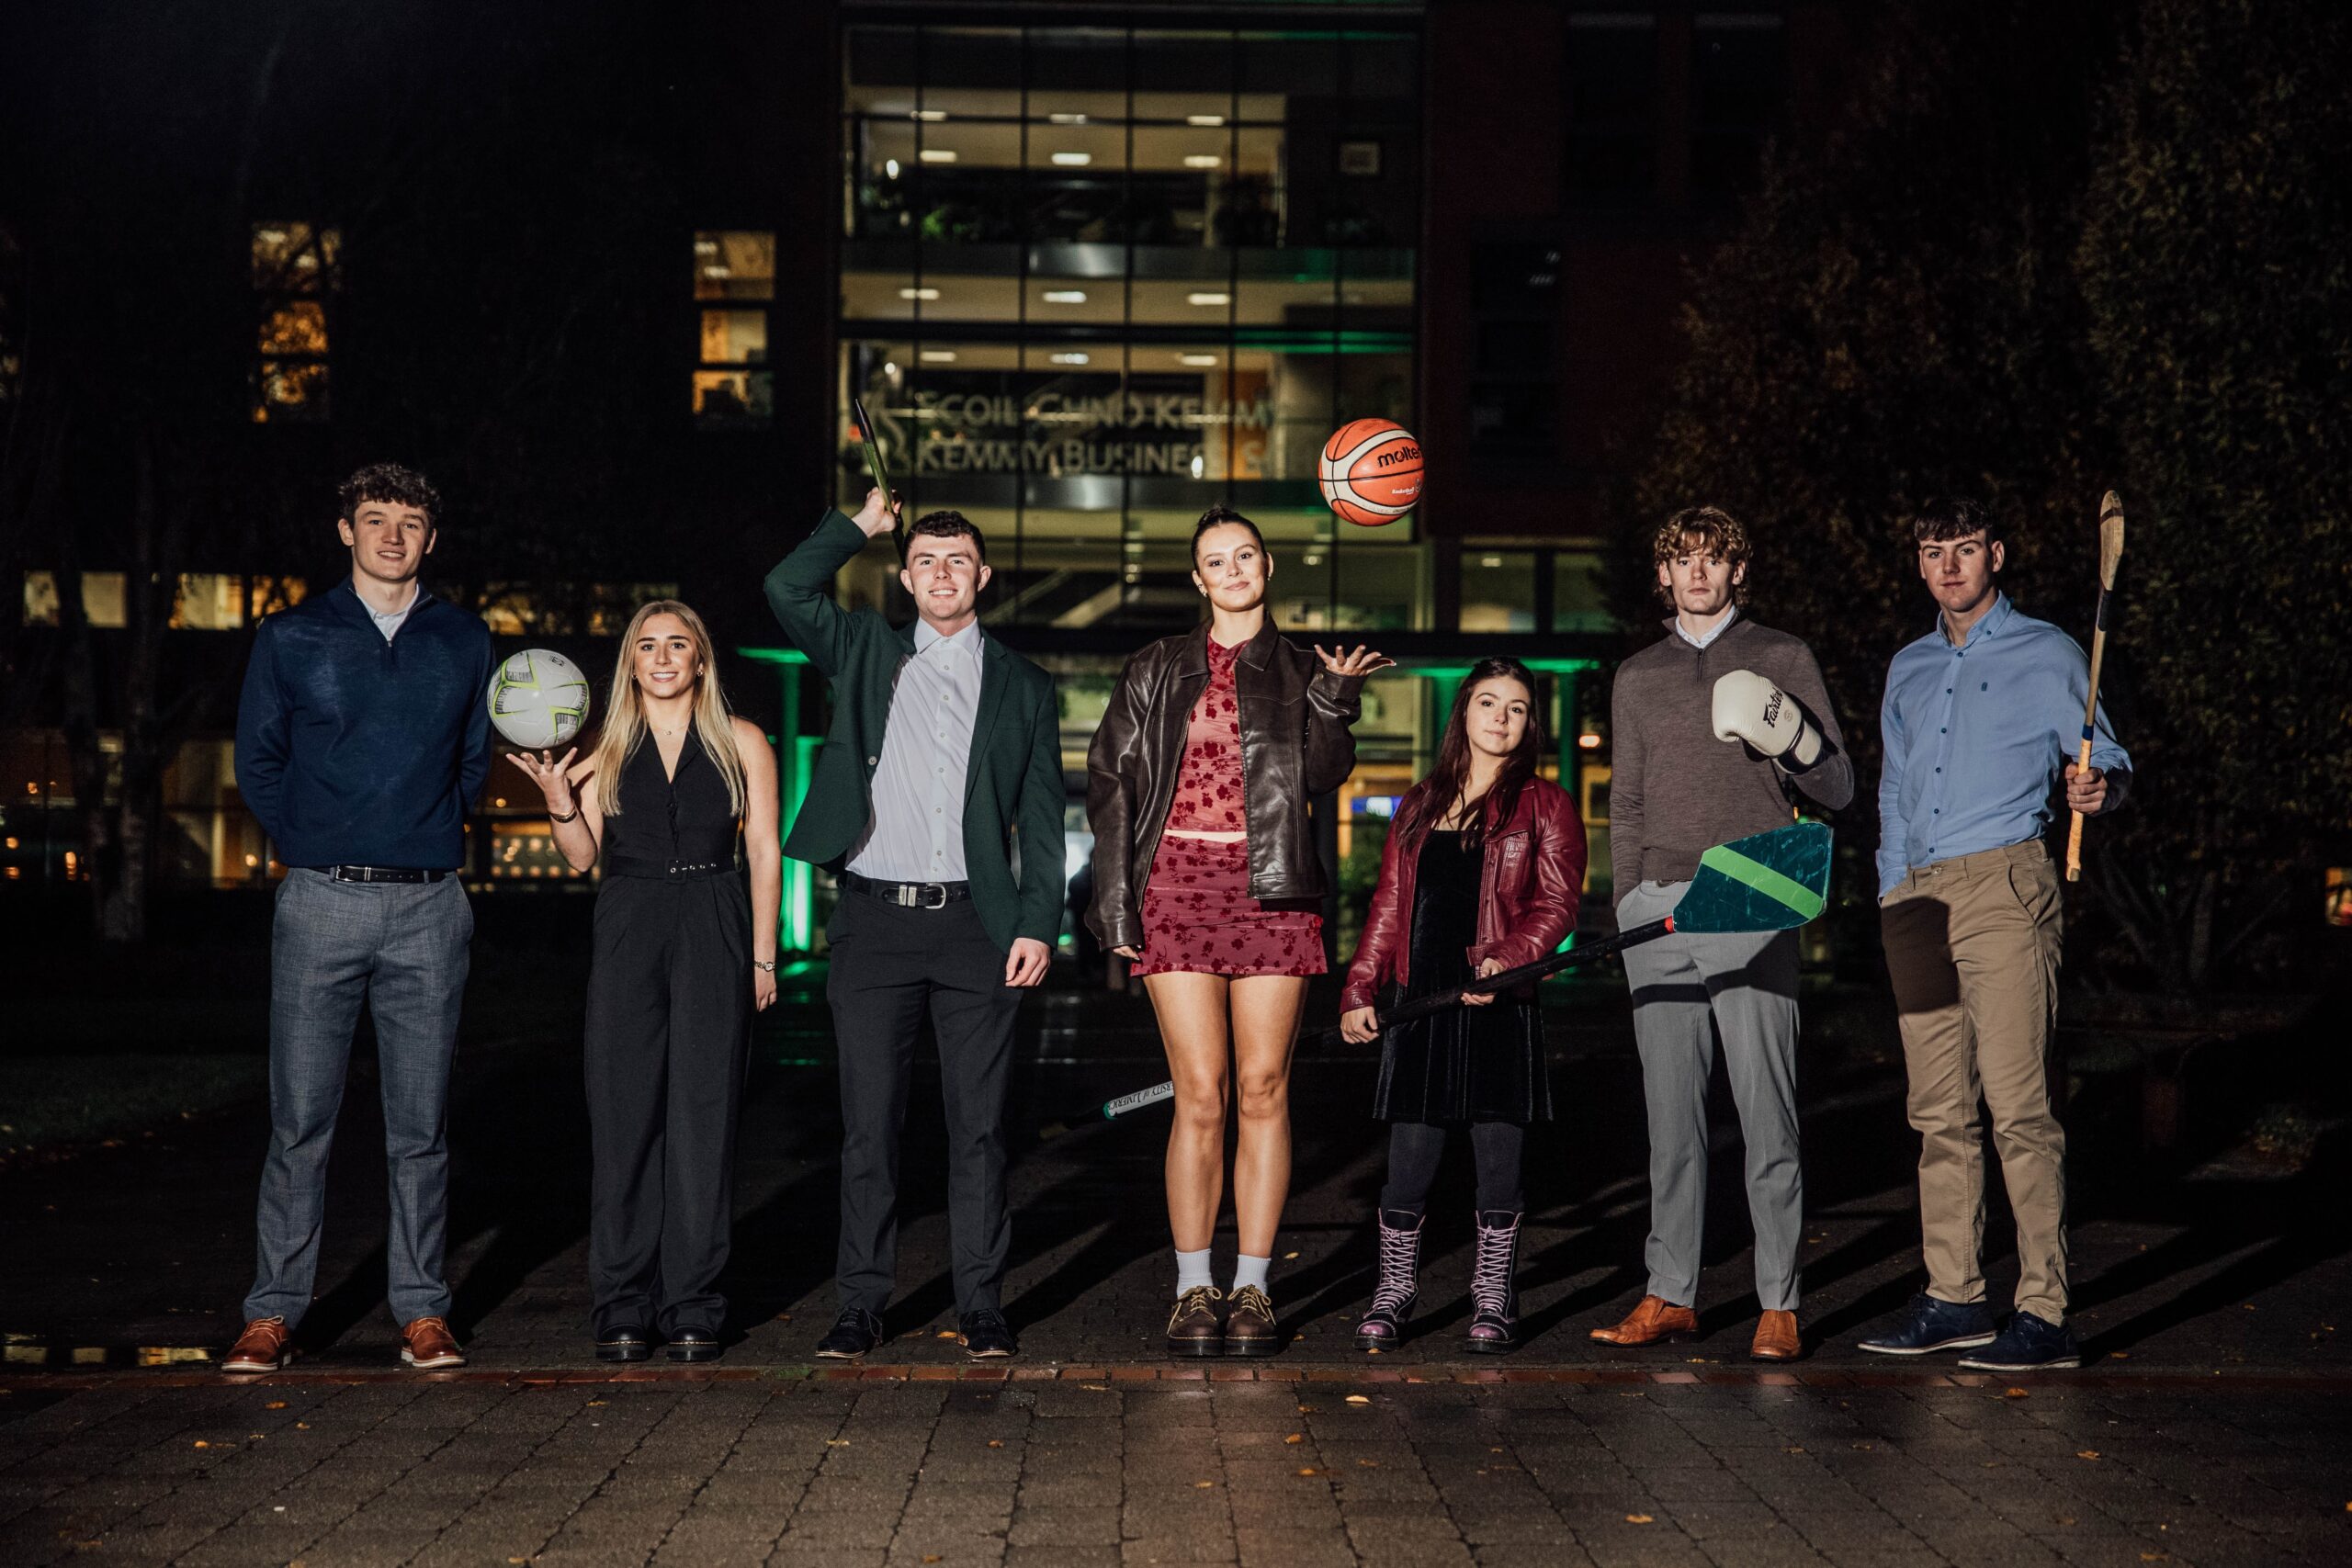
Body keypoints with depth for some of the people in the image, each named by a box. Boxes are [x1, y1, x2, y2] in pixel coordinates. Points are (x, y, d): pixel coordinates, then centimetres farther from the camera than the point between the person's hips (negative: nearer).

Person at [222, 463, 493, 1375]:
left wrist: (427, 839, 11)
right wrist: (315, 848, 7)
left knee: (420, 1120, 4)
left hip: (429, 906, 1)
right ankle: (274, 1314, 6)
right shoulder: (291, 639, 7)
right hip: (321, 901, -1)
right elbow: (257, 764, 12)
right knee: (300, 1117, -2)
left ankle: (422, 1311, 10)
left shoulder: (465, 642, 11)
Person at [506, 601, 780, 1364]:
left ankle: (691, 1308, 4)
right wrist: (557, 797, -11)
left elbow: (765, 855, 5)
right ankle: (623, 1308, 6)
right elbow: (583, 854, 6)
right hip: (627, 931, 1)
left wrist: (763, 956, -1)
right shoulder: (606, 749, 11)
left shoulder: (741, 742, 7)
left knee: (702, 1116, -2)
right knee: (624, 1114, -1)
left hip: (714, 934, -1)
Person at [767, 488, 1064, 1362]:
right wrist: (864, 523, 7)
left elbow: (1042, 821, 8)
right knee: (869, 1123, 2)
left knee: (977, 1124, 3)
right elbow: (789, 589, -2)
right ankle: (862, 1305, 10)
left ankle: (982, 1304, 10)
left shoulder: (1023, 688, 12)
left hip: (975, 926, 0)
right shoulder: (866, 654, 13)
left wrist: (1037, 926, -2)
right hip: (875, 920, 0)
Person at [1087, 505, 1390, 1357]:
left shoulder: (1299, 671, 13)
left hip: (1271, 890, 0)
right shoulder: (1155, 671, 13)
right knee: (1199, 1094, -4)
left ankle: (1253, 1288, 7)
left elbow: (1321, 774, -1)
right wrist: (1115, 896, 0)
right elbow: (1110, 781, 9)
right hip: (1178, 884, 0)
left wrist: (1335, 699, -17)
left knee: (1264, 1090, 0)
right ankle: (1194, 1288, 3)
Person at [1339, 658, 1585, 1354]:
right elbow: (1389, 905, 16)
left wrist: (1505, 958, -21)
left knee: (1498, 1161, 3)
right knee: (1408, 1161, 3)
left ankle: (1493, 1302, 14)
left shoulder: (1544, 805, 4)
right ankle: (1394, 1290, 18)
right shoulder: (1419, 806, 16)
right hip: (1420, 1007, 3)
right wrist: (1360, 990, 8)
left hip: (1500, 1008, -3)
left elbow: (1557, 903, -5)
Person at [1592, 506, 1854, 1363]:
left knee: (1767, 1115, -5)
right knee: (1671, 1115, 4)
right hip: (1657, 907, 3)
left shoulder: (1783, 659, 10)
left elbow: (1839, 790, 8)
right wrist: (1628, 906, 10)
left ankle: (1779, 1302, 0)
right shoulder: (1638, 676, 19)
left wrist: (1796, 742, -12)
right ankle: (1671, 1294, 9)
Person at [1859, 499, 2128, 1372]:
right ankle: (1952, 1298, 11)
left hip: (2004, 883, -6)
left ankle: (2045, 1313, -9)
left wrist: (2097, 788, -21)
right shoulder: (1908, 669, 22)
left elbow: (2106, 763, 3)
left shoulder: (2044, 654, 6)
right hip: (1917, 898, 6)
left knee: (2017, 1106, -11)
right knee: (1939, 1111, 6)